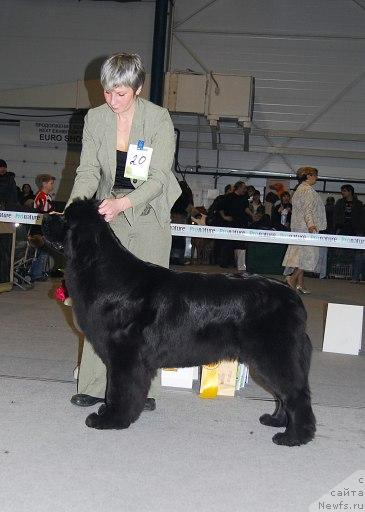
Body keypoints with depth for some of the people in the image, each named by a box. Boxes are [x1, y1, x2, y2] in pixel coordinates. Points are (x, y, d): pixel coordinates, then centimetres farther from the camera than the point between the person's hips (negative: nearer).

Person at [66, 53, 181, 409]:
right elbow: (88, 172, -4)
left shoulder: (159, 118, -11)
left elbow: (158, 178, -16)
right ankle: (95, 385, 3)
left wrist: (123, 203, -32)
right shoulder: (95, 118, -2)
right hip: (108, 213, 3)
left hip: (148, 211, -2)